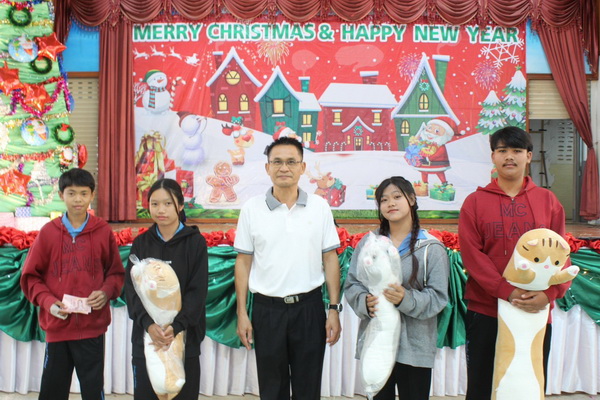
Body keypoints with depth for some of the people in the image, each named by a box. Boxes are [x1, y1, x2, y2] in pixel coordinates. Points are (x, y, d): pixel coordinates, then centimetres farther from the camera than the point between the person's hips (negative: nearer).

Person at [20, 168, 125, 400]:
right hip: (56, 325, 1)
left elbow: (116, 273, 6)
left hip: (93, 325, -1)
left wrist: (106, 292, -12)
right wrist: (48, 301, -10)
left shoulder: (104, 231, -1)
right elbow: (30, 276, 4)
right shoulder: (48, 232, 0)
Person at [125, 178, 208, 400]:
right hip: (145, 336, 2)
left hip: (185, 336, -2)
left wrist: (176, 326, -18)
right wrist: (148, 324, -17)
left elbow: (197, 291, -6)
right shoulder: (141, 243, 6)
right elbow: (132, 289, -1)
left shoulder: (195, 242, -1)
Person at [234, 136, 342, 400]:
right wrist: (241, 313, 0)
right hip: (267, 309, 0)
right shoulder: (252, 208, -1)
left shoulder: (319, 206, 0)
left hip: (309, 307, 0)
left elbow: (330, 259, 3)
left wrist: (334, 309, -1)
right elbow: (243, 262, 3)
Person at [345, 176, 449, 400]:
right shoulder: (368, 243, 6)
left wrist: (406, 299, -24)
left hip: (414, 346, -2)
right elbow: (352, 285, 5)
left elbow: (438, 297, -7)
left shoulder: (431, 248, -3)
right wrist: (365, 301, -16)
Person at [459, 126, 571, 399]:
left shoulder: (547, 200, 7)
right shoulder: (475, 202, 1)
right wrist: (507, 291, -20)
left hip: (536, 313, 2)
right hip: (485, 312, -1)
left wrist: (549, 293, -16)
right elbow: (471, 254, -8)